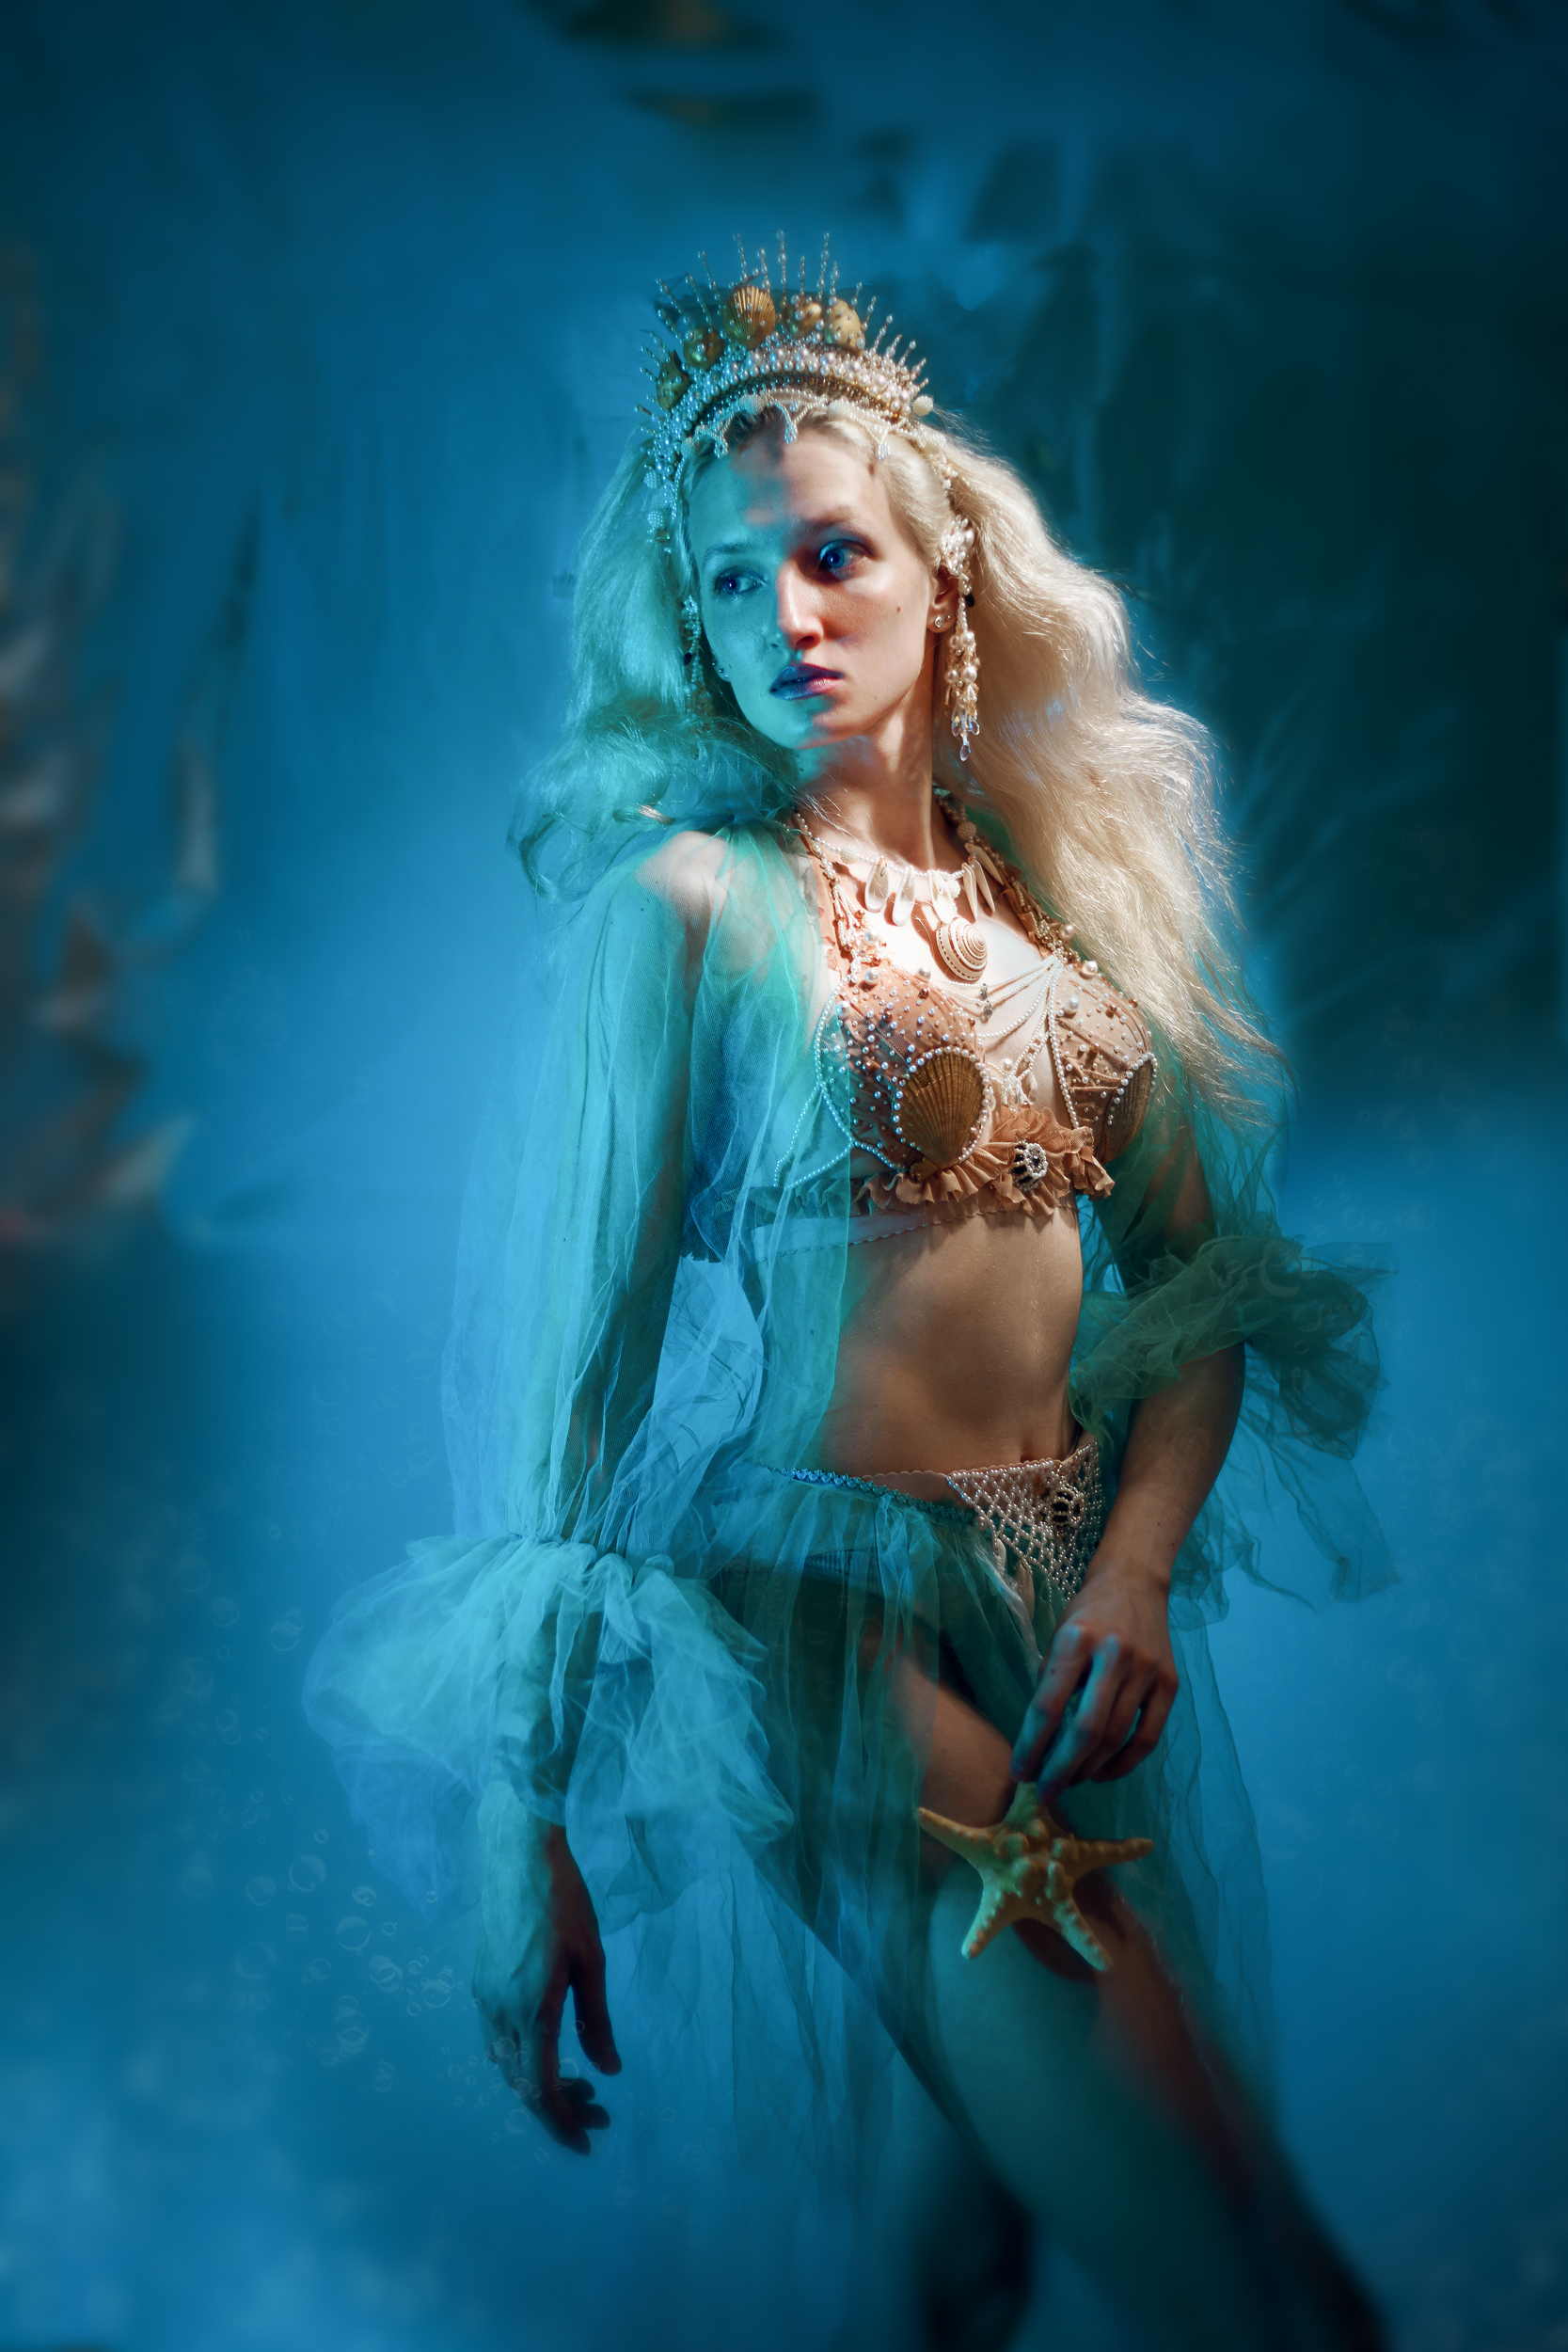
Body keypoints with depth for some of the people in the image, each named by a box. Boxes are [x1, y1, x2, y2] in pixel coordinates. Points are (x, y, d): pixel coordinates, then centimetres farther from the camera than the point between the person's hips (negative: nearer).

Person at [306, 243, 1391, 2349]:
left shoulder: (1058, 875, 6)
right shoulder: (681, 909, -12)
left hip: (1087, 1600, 6)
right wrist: (522, 1844, -13)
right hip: (833, 1617, -6)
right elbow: (551, 1356, -14)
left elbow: (1200, 1260, 10)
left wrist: (1142, 1568, -7)